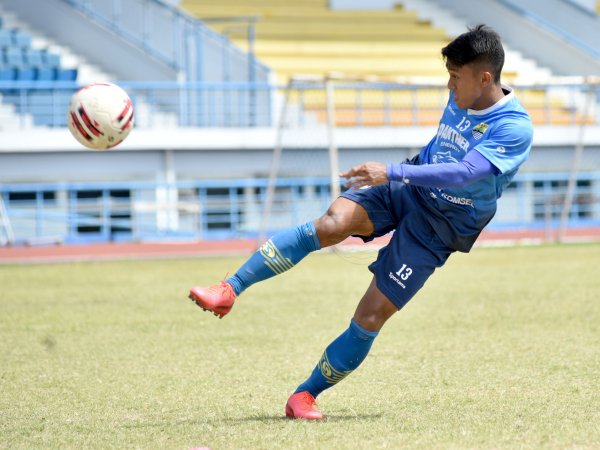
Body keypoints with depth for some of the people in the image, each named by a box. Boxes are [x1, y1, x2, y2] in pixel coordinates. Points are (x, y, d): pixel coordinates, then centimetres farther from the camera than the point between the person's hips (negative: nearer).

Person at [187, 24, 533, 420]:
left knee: (372, 316, -11)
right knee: (333, 222, -26)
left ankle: (307, 394, 5)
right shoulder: (461, 98, 5)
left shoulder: (515, 129, -19)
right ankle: (229, 290, -30)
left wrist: (393, 172, -40)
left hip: (438, 228, -5)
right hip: (406, 192, 5)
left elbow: (465, 172, -33)